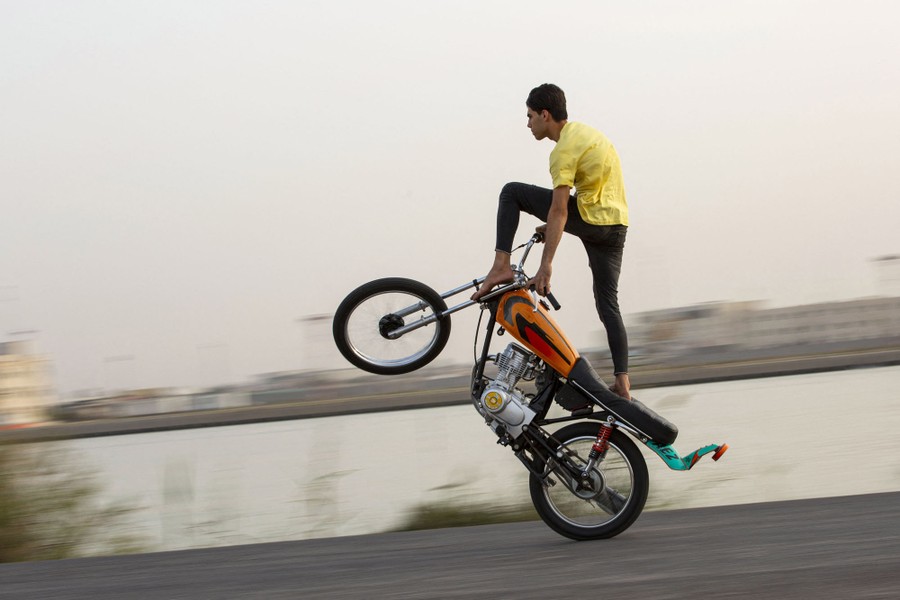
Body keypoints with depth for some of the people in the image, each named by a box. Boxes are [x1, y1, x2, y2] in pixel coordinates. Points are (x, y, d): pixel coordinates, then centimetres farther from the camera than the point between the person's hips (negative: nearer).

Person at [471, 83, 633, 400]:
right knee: (608, 305, 10)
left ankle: (501, 266, -5)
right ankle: (622, 382, 3)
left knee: (512, 193, 3)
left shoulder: (564, 150, -13)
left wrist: (546, 266, -22)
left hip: (589, 220, -8)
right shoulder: (585, 132, 16)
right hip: (617, 225, 8)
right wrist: (553, 227, 24)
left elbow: (559, 210, -20)